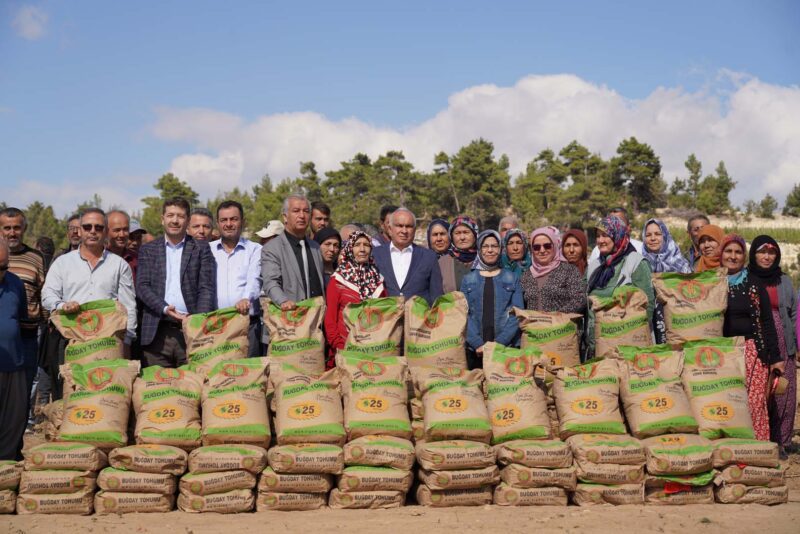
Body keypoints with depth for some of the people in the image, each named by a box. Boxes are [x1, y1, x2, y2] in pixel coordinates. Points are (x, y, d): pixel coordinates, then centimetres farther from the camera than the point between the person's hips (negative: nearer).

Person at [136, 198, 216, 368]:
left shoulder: (201, 248, 8)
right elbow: (142, 286, 3)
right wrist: (164, 309, -14)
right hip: (157, 333, 1)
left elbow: (207, 288, 1)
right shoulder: (147, 250, 13)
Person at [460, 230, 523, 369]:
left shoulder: (512, 279, 9)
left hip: (507, 347, -1)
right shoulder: (468, 280, 10)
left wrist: (499, 342, -12)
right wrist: (478, 344, -13)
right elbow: (464, 314, 2)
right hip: (474, 349, 1)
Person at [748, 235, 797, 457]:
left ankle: (780, 441, 8)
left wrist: (795, 344, 6)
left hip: (782, 344, 2)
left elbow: (794, 313, 14)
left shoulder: (784, 281, 13)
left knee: (782, 393, -1)